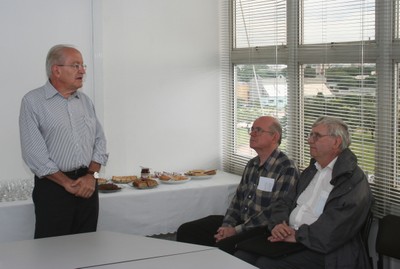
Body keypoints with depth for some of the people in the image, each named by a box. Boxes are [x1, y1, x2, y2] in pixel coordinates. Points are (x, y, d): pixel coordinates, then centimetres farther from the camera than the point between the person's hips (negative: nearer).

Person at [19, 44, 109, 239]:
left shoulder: (85, 101, 14)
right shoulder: (32, 102, -4)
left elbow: (99, 141, 13)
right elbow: (33, 153, -11)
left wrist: (91, 175, -3)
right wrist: (68, 183, -12)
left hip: (87, 186, 5)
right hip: (53, 187, -5)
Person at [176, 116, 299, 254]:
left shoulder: (287, 169, -13)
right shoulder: (252, 164, 15)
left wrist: (236, 230, -17)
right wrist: (227, 226, -3)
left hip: (263, 229, -8)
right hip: (240, 221, 8)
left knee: (224, 246, -35)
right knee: (186, 231, -2)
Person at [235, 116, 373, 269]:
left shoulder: (354, 179, -8)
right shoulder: (310, 171, 20)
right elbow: (285, 203, 16)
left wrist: (298, 235, -17)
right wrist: (278, 224, -5)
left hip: (321, 251, -7)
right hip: (288, 239, 7)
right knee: (242, 257, -14)